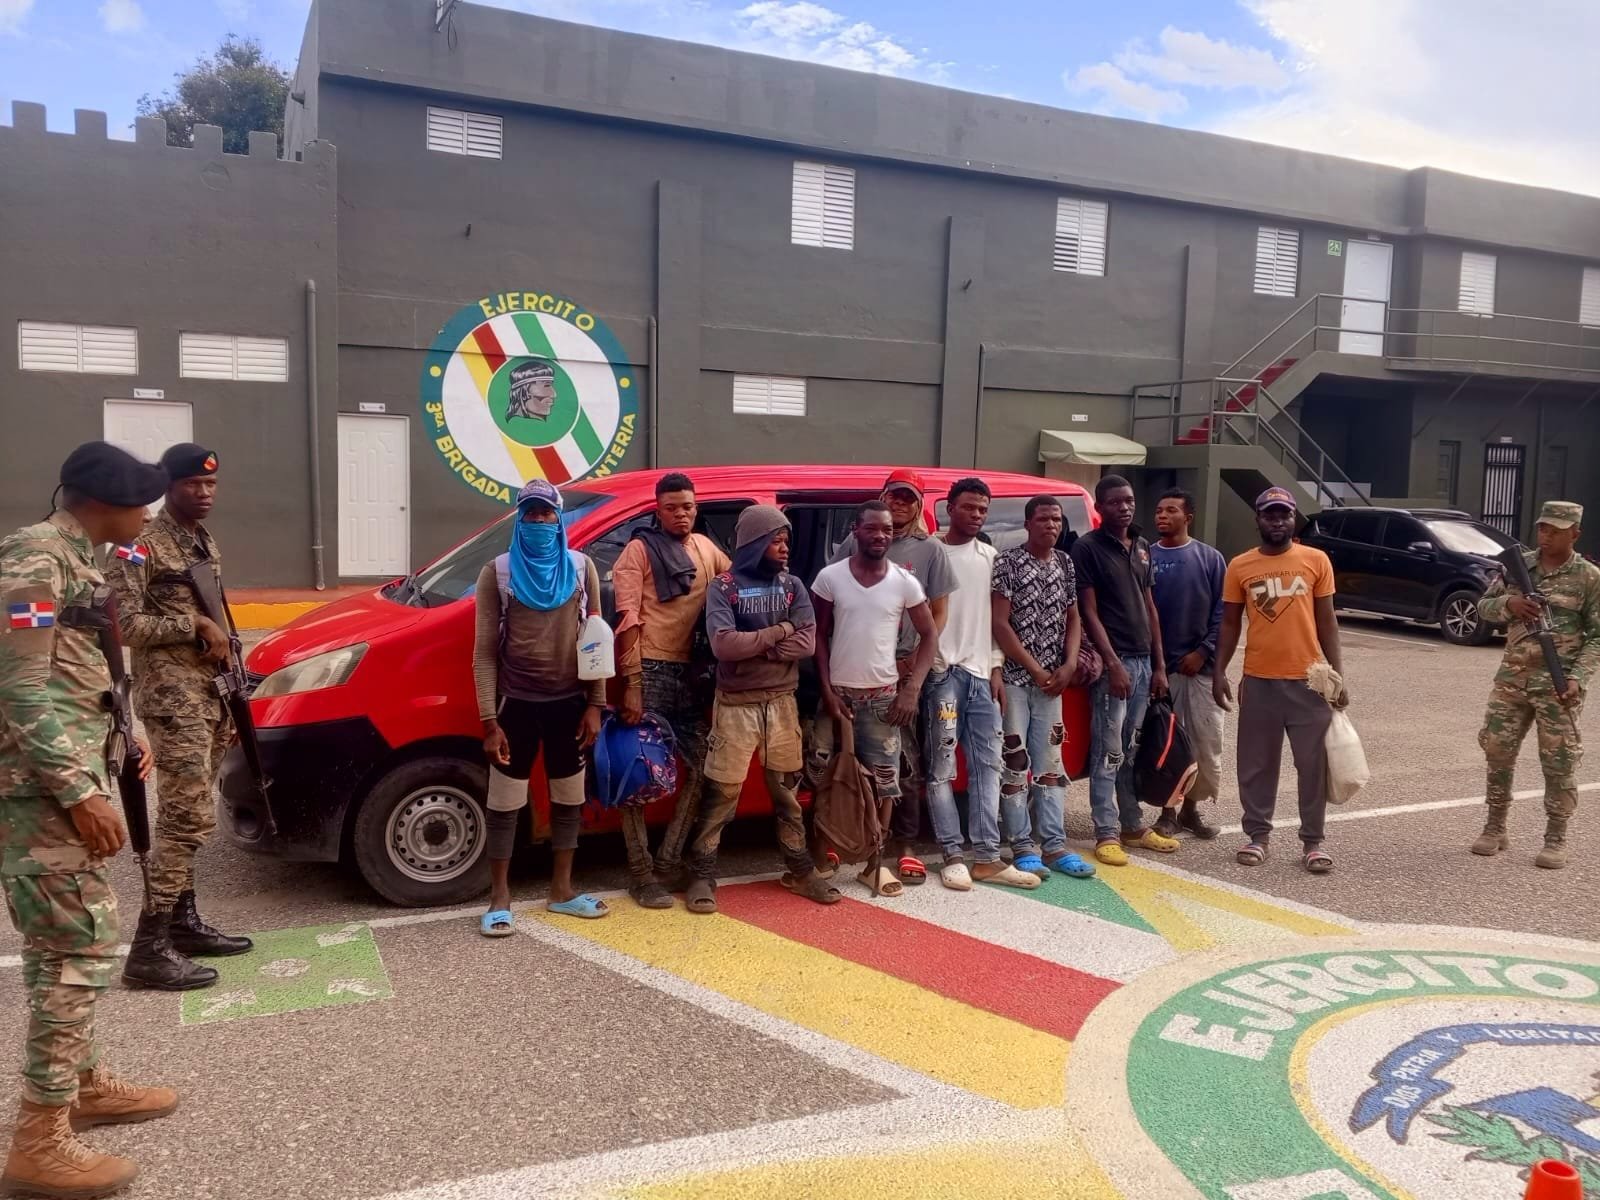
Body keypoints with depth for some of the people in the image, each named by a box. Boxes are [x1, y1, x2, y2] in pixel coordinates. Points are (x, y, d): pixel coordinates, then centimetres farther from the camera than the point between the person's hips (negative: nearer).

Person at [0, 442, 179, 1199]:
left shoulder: (77, 560, 13)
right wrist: (78, 792, -24)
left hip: (67, 776, 10)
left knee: (68, 943, 18)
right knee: (81, 948, -8)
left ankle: (83, 1082, 32)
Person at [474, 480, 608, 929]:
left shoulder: (581, 567, 3)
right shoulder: (497, 572, -4)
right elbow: (485, 652, -5)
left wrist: (595, 705, -1)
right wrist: (489, 720, -10)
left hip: (570, 702, 3)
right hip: (517, 703, -2)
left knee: (569, 800, 12)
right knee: (505, 804, 4)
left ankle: (562, 891, 27)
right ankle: (500, 898, 17)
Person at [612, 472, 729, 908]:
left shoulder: (706, 549, 14)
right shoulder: (640, 550, -1)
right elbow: (627, 619, -7)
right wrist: (631, 684, -15)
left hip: (691, 671, 6)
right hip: (651, 669, -6)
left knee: (700, 768, 8)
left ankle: (668, 861, 19)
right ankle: (641, 873, 5)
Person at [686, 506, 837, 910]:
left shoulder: (792, 586, 5)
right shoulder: (723, 586, -5)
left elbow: (807, 643, -7)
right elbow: (723, 645, -19)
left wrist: (753, 647, -14)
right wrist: (779, 632, -12)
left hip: (782, 702, 4)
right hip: (736, 704, -3)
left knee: (787, 789, 13)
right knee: (722, 792, 1)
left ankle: (800, 870, 24)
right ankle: (703, 875, 11)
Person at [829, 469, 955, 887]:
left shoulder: (930, 550, 5)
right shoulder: (855, 543, 6)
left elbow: (938, 612, 5)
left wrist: (919, 656, -8)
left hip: (902, 668, 0)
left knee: (905, 761, 4)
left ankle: (906, 847, 12)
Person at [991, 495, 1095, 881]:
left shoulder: (1066, 564, 9)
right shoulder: (1008, 563, -8)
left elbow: (1073, 619, 13)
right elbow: (999, 624, -12)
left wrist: (1069, 666, -3)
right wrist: (1035, 669, -12)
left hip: (1052, 680, 5)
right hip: (1014, 677, -5)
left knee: (1050, 762, 8)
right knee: (1015, 763, -1)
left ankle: (1054, 845, 15)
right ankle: (1023, 847, 7)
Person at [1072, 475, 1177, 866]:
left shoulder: (1142, 547, 14)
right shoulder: (1087, 548, -6)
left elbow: (1149, 607, 16)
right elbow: (1089, 612, -10)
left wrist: (1159, 665, 12)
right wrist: (1112, 663, -16)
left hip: (1143, 660, 7)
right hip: (1113, 661, -6)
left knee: (1133, 751, 13)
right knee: (1108, 752, -4)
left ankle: (1133, 825, 22)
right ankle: (1107, 834, 2)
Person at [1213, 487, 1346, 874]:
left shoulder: (1316, 561, 2)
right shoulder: (1240, 567, 3)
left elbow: (1326, 621, 5)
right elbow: (1230, 623, 7)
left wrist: (1337, 674, 0)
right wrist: (1219, 672, -1)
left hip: (1309, 679, 0)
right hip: (1258, 680, 1)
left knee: (1313, 763, 5)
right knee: (1257, 763, 8)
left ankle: (1312, 841, 15)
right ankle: (1257, 835, 20)